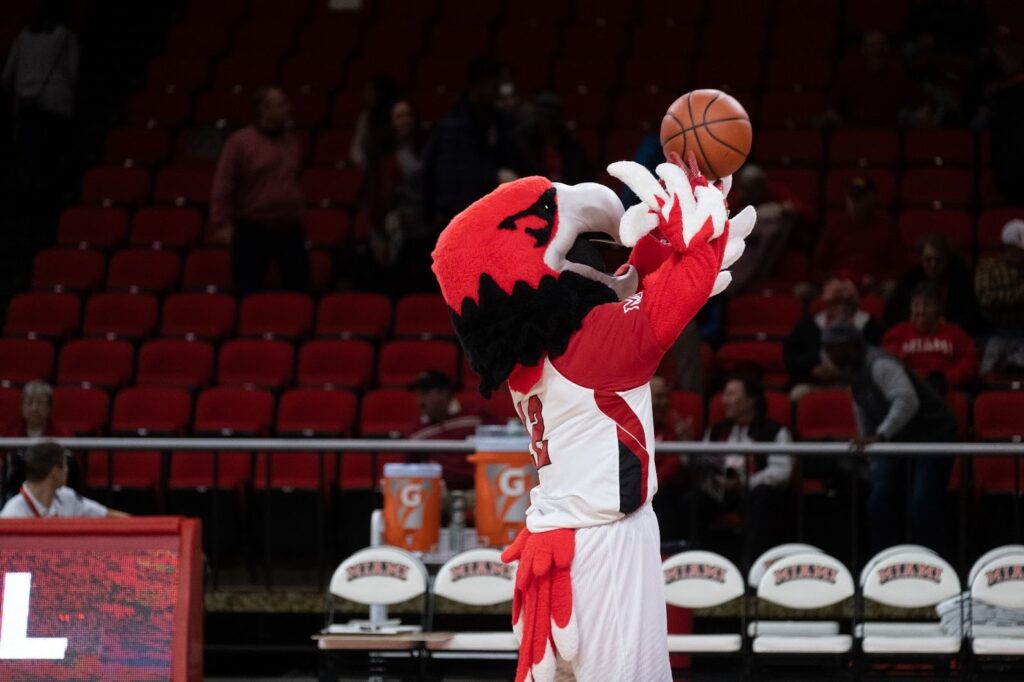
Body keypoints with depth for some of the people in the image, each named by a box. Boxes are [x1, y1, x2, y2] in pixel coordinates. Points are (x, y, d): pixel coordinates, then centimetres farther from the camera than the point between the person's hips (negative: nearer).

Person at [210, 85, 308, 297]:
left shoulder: (291, 141, 10)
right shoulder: (240, 142, -6)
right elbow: (222, 185, -9)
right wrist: (222, 222, -16)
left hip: (289, 230, 5)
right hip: (253, 232, -5)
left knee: (300, 291, 5)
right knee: (247, 294, -1)